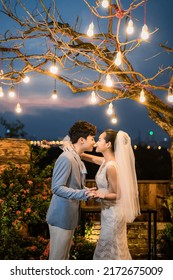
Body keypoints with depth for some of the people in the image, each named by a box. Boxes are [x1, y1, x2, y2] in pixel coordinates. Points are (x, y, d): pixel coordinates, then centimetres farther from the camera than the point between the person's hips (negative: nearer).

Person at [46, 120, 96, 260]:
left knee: (64, 256, 18)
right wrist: (83, 194, -31)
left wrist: (90, 193, 1)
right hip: (62, 217, -10)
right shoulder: (66, 158, -18)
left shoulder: (78, 160, 14)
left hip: (70, 217, 10)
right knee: (57, 258, -2)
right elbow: (57, 188, -24)